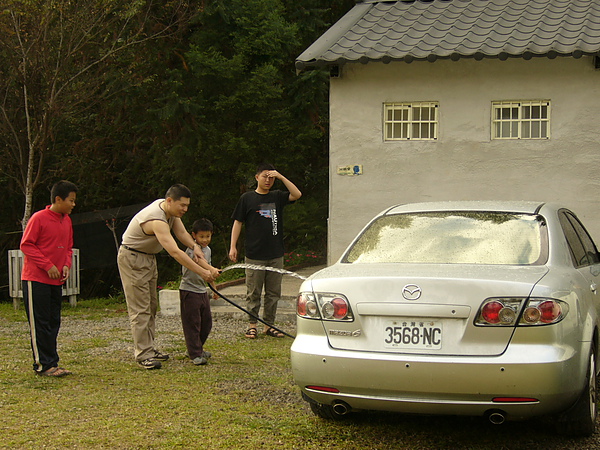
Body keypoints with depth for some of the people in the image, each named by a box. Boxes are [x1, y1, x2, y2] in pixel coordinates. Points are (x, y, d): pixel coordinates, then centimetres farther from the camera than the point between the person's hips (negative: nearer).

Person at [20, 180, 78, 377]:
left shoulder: (66, 220, 10)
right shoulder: (39, 218, -12)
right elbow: (26, 245, -12)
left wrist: (66, 265, 0)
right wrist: (48, 265, -17)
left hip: (56, 280, 7)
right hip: (36, 279, -7)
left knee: (53, 323, 9)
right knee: (40, 323, -4)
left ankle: (51, 363, 14)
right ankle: (43, 365, 0)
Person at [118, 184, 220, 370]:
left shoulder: (171, 210, -4)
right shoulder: (156, 220, -34)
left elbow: (182, 233, -3)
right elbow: (175, 252, -41)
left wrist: (195, 246, -26)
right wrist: (203, 272, -42)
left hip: (149, 257, 10)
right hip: (132, 259, -10)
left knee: (151, 306, 12)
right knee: (140, 309, -10)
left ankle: (148, 348, 18)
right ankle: (143, 354, -9)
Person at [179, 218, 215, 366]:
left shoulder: (208, 250, 10)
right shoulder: (192, 249, -16)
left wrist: (213, 287, 26)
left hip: (203, 291, 8)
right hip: (189, 291, -8)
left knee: (206, 322, 14)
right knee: (192, 324, -4)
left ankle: (197, 349, 30)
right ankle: (195, 355, 3)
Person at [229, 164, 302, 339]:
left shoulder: (277, 196, 11)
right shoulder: (247, 198, 3)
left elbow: (297, 194, -1)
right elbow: (238, 223, 4)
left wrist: (281, 177, -6)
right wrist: (233, 247, -4)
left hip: (276, 255, 3)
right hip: (254, 255, -3)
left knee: (273, 293, 7)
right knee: (253, 293, 1)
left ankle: (269, 325, 14)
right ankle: (252, 325, 10)